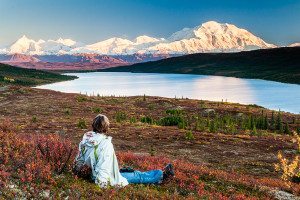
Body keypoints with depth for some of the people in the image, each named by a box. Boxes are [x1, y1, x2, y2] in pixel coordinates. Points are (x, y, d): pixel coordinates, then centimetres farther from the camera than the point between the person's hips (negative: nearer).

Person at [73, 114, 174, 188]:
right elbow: (104, 169, -30)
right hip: (107, 178, -9)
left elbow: (79, 160, 4)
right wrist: (101, 184, -23)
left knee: (126, 170, 25)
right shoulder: (106, 144, -29)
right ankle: (162, 175, 29)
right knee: (138, 176, 9)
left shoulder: (85, 139, -5)